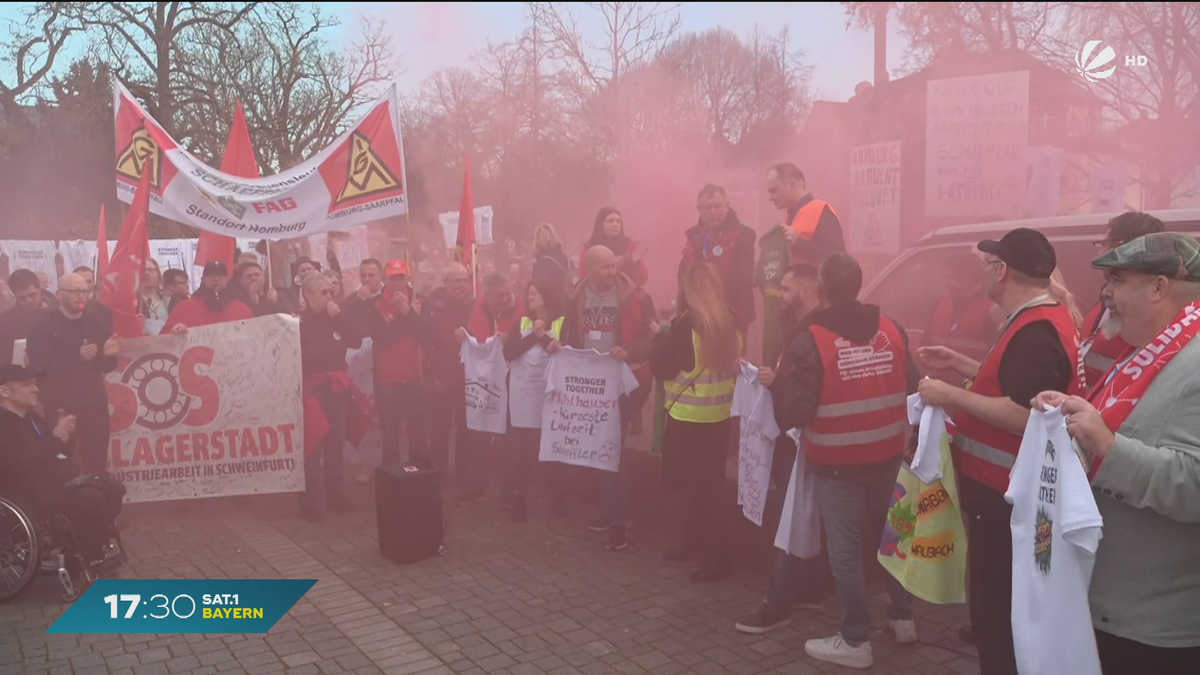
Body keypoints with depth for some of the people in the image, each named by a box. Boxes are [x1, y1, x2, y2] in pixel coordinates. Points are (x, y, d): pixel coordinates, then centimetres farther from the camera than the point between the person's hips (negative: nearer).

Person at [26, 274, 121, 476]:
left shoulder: (97, 324, 6)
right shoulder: (43, 328, -4)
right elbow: (40, 368, -14)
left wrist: (108, 354, -15)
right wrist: (78, 358, -30)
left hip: (94, 405, 3)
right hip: (59, 407, -3)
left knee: (97, 464, 2)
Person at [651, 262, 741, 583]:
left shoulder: (687, 324, -19)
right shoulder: (730, 321, 1)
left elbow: (661, 366, -14)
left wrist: (659, 336, 3)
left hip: (689, 418, -7)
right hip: (720, 415, 7)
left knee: (696, 487, 2)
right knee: (709, 485, 17)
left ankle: (717, 558, 5)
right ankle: (696, 544, 31)